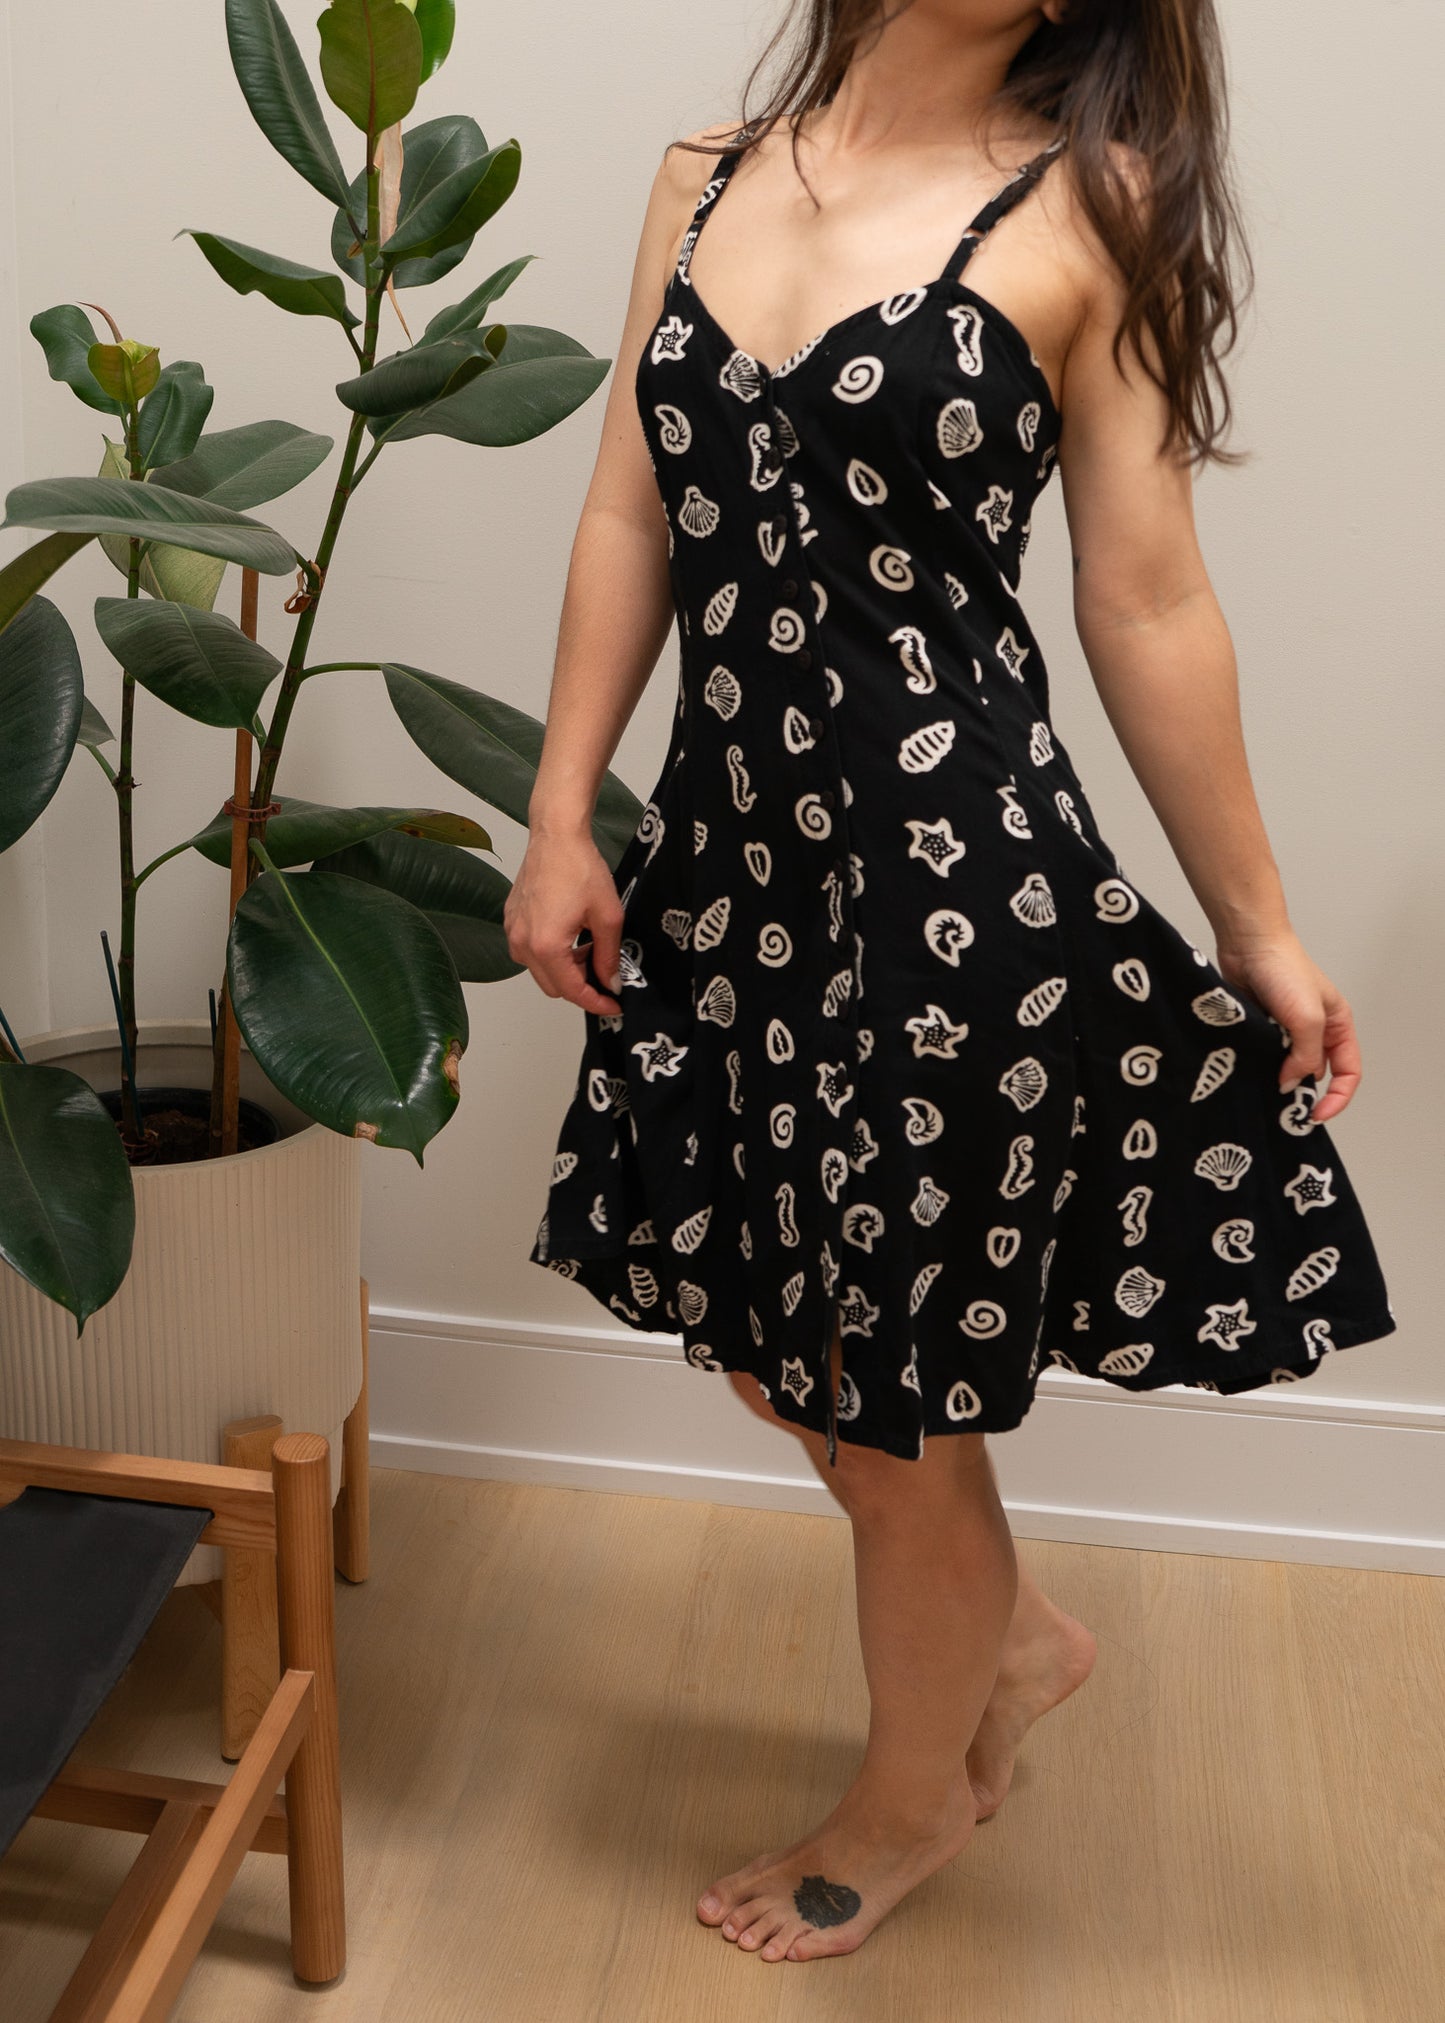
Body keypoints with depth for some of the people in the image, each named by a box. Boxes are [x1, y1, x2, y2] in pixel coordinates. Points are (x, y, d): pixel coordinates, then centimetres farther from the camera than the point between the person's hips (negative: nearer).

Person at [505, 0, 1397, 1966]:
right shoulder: (708, 179, 9)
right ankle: (1016, 1634, 48)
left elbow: (1147, 602, -5)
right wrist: (562, 820, 4)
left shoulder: (1085, 205, -6)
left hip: (957, 869, -6)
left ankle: (914, 1801, 40)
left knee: (899, 1398, 10)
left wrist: (1258, 930, -2)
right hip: (734, 850, 6)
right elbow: (631, 519, 9)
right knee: (768, 1332, 20)